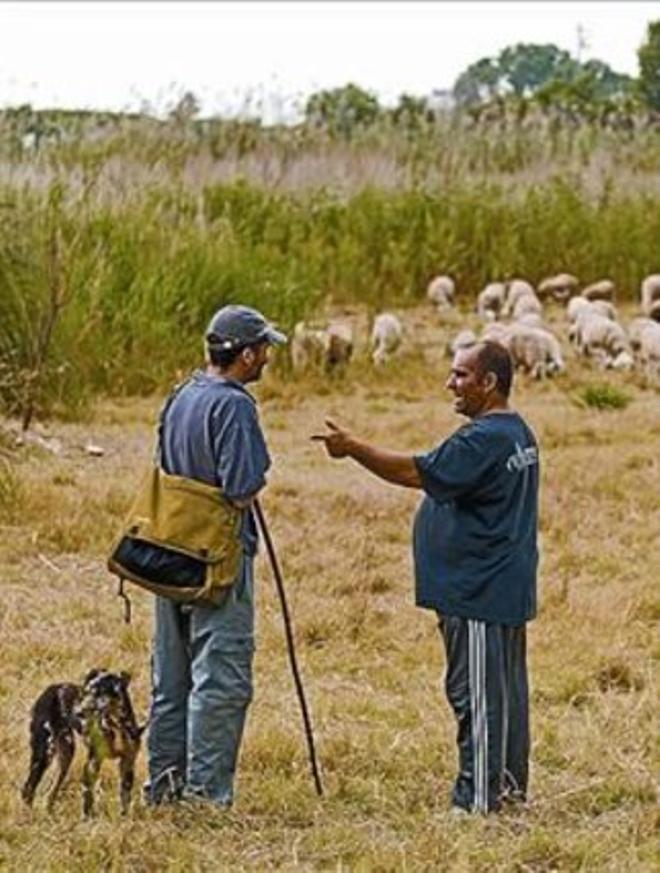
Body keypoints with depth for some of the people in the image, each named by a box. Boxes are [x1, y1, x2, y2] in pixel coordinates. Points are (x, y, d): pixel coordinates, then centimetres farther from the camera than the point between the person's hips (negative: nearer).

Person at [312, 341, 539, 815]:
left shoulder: (485, 439, -20)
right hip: (507, 590, 11)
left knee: (477, 695, -6)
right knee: (506, 690, 16)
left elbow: (418, 473, -21)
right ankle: (510, 783, 24)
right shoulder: (519, 434, 13)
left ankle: (477, 799, -4)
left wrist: (354, 448, -15)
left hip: (477, 593, -11)